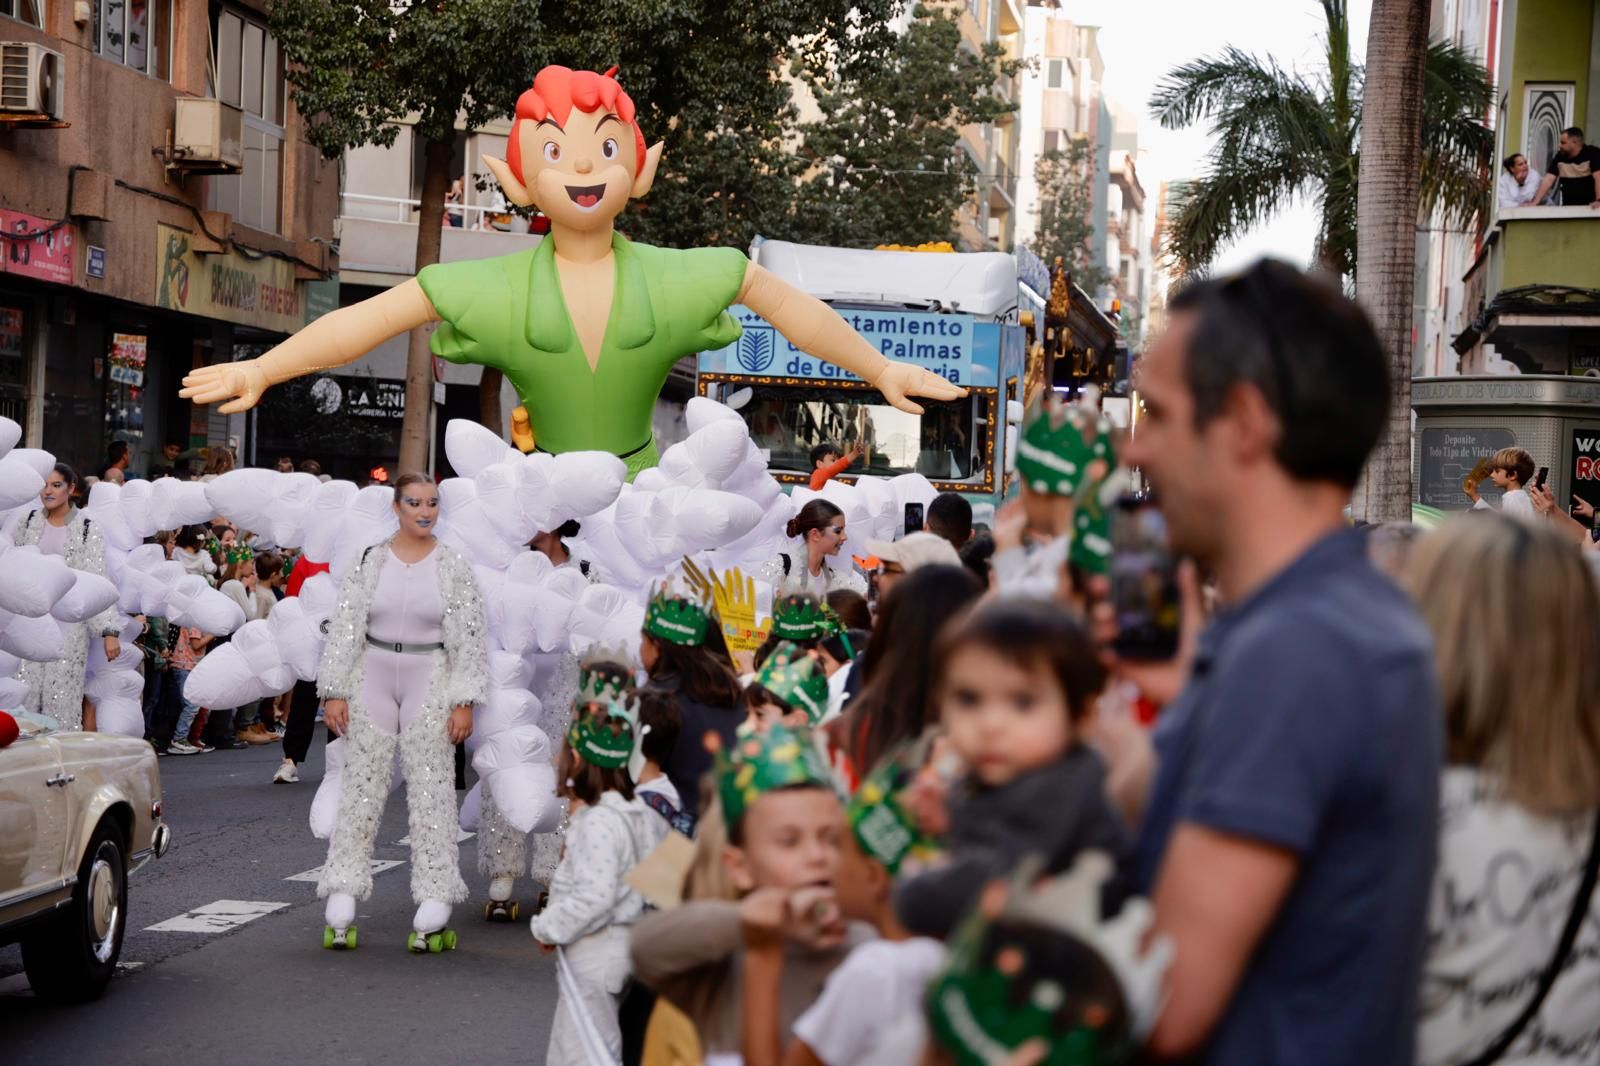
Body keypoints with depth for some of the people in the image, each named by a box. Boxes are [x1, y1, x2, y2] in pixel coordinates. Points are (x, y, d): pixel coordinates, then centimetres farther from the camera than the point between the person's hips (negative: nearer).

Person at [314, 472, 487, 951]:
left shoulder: (453, 566, 0)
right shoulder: (370, 561, 2)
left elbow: (469, 639, -1)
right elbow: (344, 627, 2)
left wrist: (463, 702, -7)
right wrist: (334, 692, -3)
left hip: (429, 682, -1)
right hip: (373, 678, 1)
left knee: (431, 792, -1)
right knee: (361, 789, 1)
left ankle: (433, 911, 1)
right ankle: (341, 907, 4)